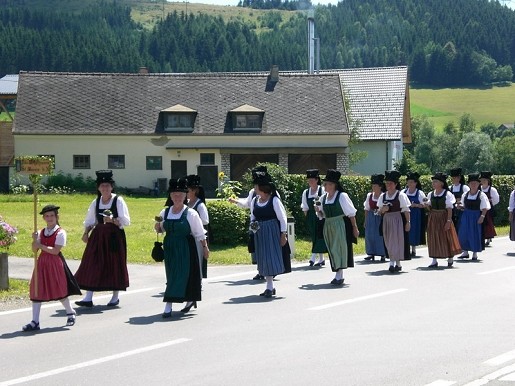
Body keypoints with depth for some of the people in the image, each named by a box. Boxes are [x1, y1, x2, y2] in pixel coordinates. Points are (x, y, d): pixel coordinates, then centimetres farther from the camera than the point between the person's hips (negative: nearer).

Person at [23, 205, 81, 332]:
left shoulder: (60, 232, -7)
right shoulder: (41, 233, 10)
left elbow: (55, 250, -16)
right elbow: (34, 250, 5)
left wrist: (40, 245, -14)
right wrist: (35, 241, -13)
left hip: (55, 263, -5)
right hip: (42, 262, 5)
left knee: (59, 290, 4)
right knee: (36, 291, 1)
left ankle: (70, 313, 29)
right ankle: (35, 322, 5)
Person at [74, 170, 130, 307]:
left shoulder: (118, 201, -5)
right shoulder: (96, 202, 10)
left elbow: (126, 221, -8)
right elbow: (89, 220, 16)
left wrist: (112, 220, -23)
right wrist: (86, 233, 1)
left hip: (115, 236, -4)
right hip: (98, 236, 4)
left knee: (115, 265, 3)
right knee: (93, 265, -2)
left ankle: (115, 297, 17)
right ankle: (88, 298, -1)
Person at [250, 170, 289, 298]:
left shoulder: (274, 200, -10)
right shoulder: (254, 201, 7)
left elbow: (282, 218, -8)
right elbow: (253, 217, 18)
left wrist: (283, 234, -10)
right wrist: (253, 225, -3)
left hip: (272, 233, -6)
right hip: (260, 234, 6)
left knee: (271, 258, -7)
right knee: (263, 260, 8)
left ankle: (270, 287, -4)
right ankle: (270, 286, 18)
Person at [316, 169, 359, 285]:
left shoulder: (342, 196, -10)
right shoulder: (323, 198, 8)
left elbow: (351, 213, -7)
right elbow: (323, 215, 18)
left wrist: (354, 228, -8)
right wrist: (318, 211, -4)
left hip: (340, 225, -6)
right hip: (328, 226, 6)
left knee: (339, 248, -7)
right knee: (332, 250, 8)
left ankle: (339, 275, -6)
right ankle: (338, 275, 16)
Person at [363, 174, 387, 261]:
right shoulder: (369, 195, 6)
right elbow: (367, 209, 10)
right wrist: (366, 220, 8)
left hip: (380, 218, -4)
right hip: (371, 217, 4)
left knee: (380, 235, -2)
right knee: (370, 235, 3)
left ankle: (382, 255, 8)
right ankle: (371, 253, 12)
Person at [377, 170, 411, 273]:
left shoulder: (400, 195, -6)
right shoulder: (383, 196, 9)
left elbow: (406, 210, -5)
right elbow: (379, 211, 13)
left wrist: (408, 222, -9)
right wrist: (382, 210, -9)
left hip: (397, 220, -6)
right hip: (387, 221, 6)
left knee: (396, 241, -9)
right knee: (388, 242, 7)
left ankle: (397, 263, -10)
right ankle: (397, 264, 16)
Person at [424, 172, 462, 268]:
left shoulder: (447, 194, -7)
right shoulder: (430, 194, 7)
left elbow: (449, 209, -9)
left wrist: (449, 221, -15)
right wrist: (427, 205, -7)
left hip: (444, 218, -5)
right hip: (433, 219, 5)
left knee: (446, 238, 3)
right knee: (433, 238, 4)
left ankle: (450, 258, 18)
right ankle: (434, 260, 10)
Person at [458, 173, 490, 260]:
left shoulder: (482, 195, -5)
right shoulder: (465, 195, 7)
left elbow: (485, 208, -8)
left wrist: (482, 216, -19)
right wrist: (460, 206, -4)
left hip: (476, 216, -4)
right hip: (466, 216, 4)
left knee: (475, 234, 0)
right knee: (464, 233, 4)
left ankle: (475, 253, 10)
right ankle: (465, 252, 17)